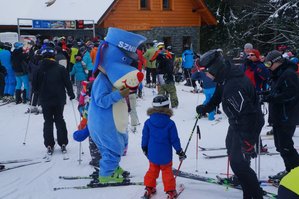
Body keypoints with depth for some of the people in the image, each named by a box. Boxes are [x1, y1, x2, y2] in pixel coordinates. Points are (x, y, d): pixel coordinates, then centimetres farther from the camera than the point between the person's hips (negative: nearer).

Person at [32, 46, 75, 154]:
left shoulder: (39, 69, -6)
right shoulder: (61, 68, -7)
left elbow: (34, 86, -2)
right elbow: (67, 83, -4)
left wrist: (36, 90, 21)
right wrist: (71, 94, 10)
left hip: (45, 100, 0)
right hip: (59, 99, 0)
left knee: (48, 121, 10)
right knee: (59, 120, 13)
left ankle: (49, 145, 8)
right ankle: (63, 144, 12)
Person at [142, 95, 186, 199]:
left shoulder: (148, 122, -9)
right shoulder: (170, 124, -16)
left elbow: (145, 137, 0)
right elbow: (174, 139, -10)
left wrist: (144, 148, 17)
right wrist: (180, 151, 2)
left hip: (152, 154, 2)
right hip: (165, 155, -2)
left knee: (152, 170, 20)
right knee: (167, 172, 13)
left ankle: (149, 188, 28)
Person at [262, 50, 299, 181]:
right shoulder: (277, 74, 17)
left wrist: (270, 97, -23)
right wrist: (267, 94, 6)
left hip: (286, 117, -10)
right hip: (278, 116, 10)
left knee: (285, 146, -8)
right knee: (280, 145, 14)